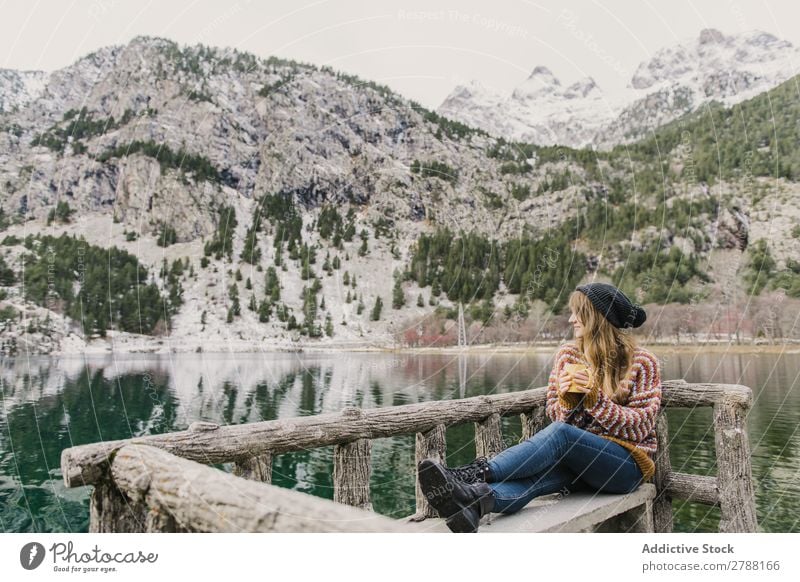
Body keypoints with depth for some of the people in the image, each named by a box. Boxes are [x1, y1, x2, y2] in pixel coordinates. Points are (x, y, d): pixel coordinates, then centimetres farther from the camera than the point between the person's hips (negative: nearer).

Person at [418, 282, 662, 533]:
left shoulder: (642, 362, -4)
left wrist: (594, 398, -21)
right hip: (581, 461, 3)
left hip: (628, 464, -3)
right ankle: (476, 500, -60)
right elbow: (554, 413, 8)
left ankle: (475, 473, -48)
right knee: (546, 468, -34)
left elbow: (640, 427, -8)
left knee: (558, 433, -33)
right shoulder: (568, 354, 7)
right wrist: (567, 399, -15)